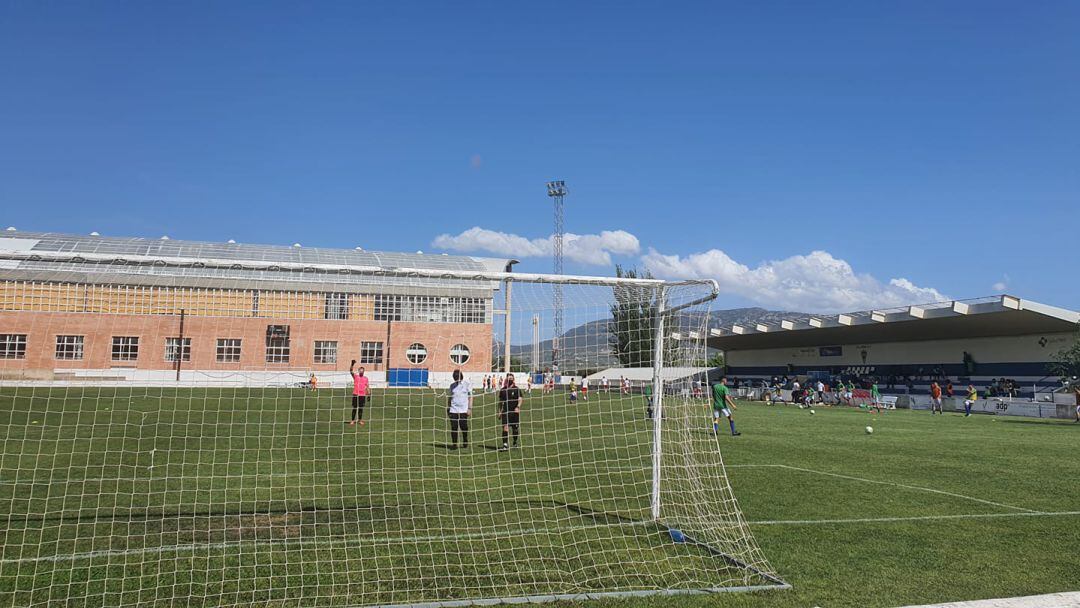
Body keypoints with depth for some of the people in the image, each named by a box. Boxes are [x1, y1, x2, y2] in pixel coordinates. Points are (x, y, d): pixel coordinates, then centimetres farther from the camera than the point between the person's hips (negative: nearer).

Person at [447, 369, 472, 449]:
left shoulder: (467, 384, 1)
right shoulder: (452, 385, 10)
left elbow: (470, 396, 1)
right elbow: (450, 397, 16)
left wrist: (469, 408, -5)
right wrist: (448, 408, 11)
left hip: (463, 410, -2)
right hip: (453, 410, 2)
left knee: (464, 427, 1)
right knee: (453, 428, -2)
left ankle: (465, 442, 23)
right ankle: (454, 444, 5)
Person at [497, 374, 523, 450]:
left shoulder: (516, 389, 0)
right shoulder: (503, 390, 8)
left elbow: (520, 399, -8)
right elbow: (500, 401, 16)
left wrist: (518, 407, -25)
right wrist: (500, 411, 12)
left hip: (514, 412, -1)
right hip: (505, 411, 1)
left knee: (515, 429, 10)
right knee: (505, 427, -14)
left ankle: (515, 442, 34)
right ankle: (505, 444, -17)